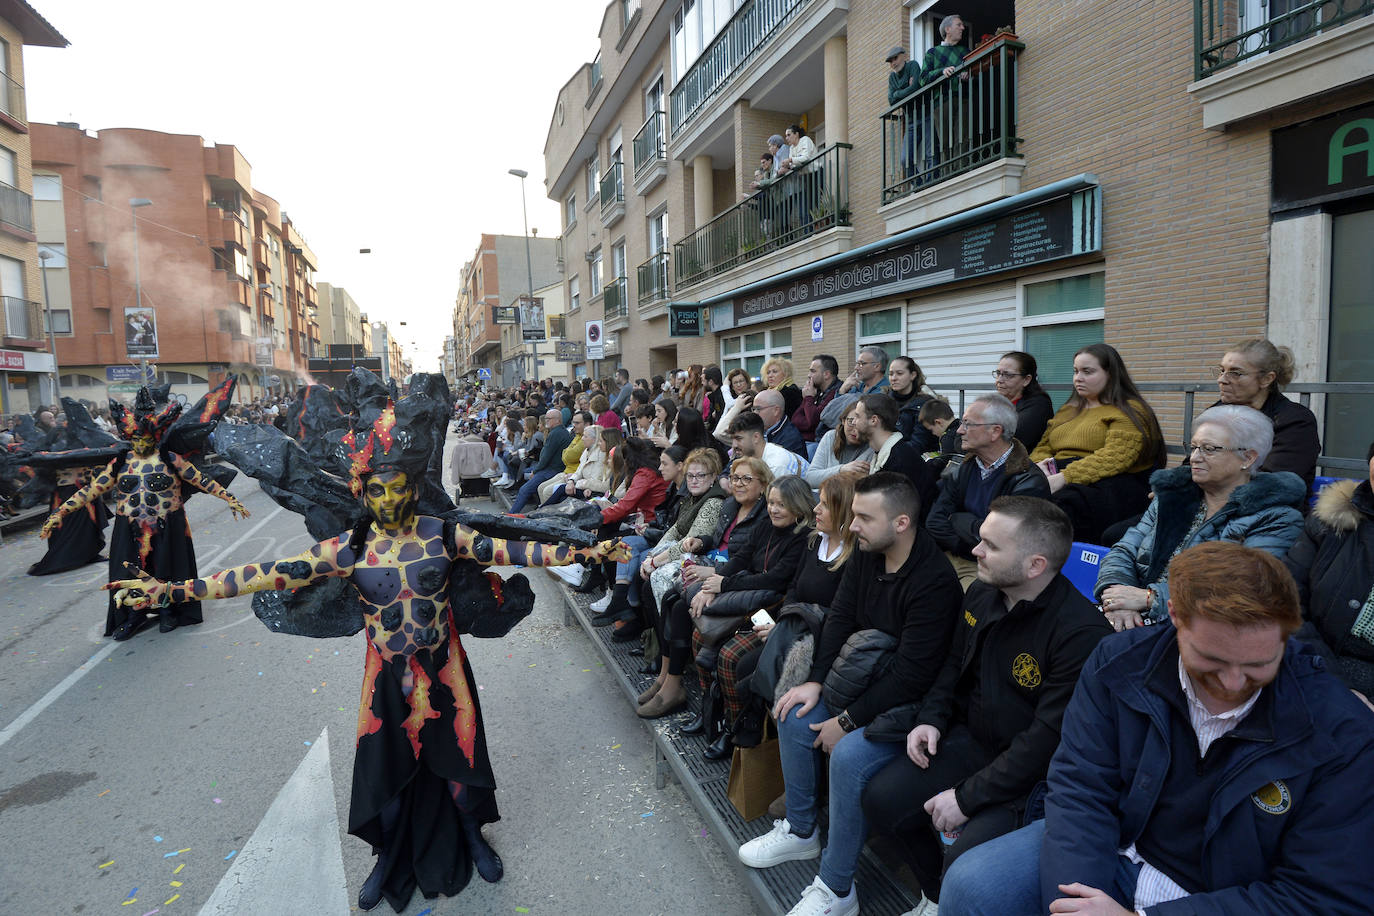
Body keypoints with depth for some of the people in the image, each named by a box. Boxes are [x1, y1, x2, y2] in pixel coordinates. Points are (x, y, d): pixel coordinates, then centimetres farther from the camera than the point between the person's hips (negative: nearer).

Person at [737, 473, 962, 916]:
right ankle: (801, 830, 21)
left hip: (911, 705, -9)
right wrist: (816, 680, -6)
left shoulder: (934, 582, -28)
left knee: (848, 755, -28)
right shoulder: (866, 556, -3)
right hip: (864, 680, 9)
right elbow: (839, 618, 4)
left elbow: (910, 676, -28)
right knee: (794, 715, 1)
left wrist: (848, 721, -21)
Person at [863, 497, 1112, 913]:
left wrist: (967, 797, -20)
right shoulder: (981, 593, -1)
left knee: (964, 862, -25)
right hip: (972, 740, 7)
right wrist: (931, 719, -2)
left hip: (1032, 773, -7)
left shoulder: (1082, 634, -26)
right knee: (882, 800, -4)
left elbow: (1048, 740, -24)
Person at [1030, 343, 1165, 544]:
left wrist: (1063, 478, -23)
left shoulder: (1129, 412, 5)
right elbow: (1043, 447, 24)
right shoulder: (1068, 410, 28)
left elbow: (1113, 459, -12)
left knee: (1058, 504, -41)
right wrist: (1040, 465, -2)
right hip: (1057, 478, 6)